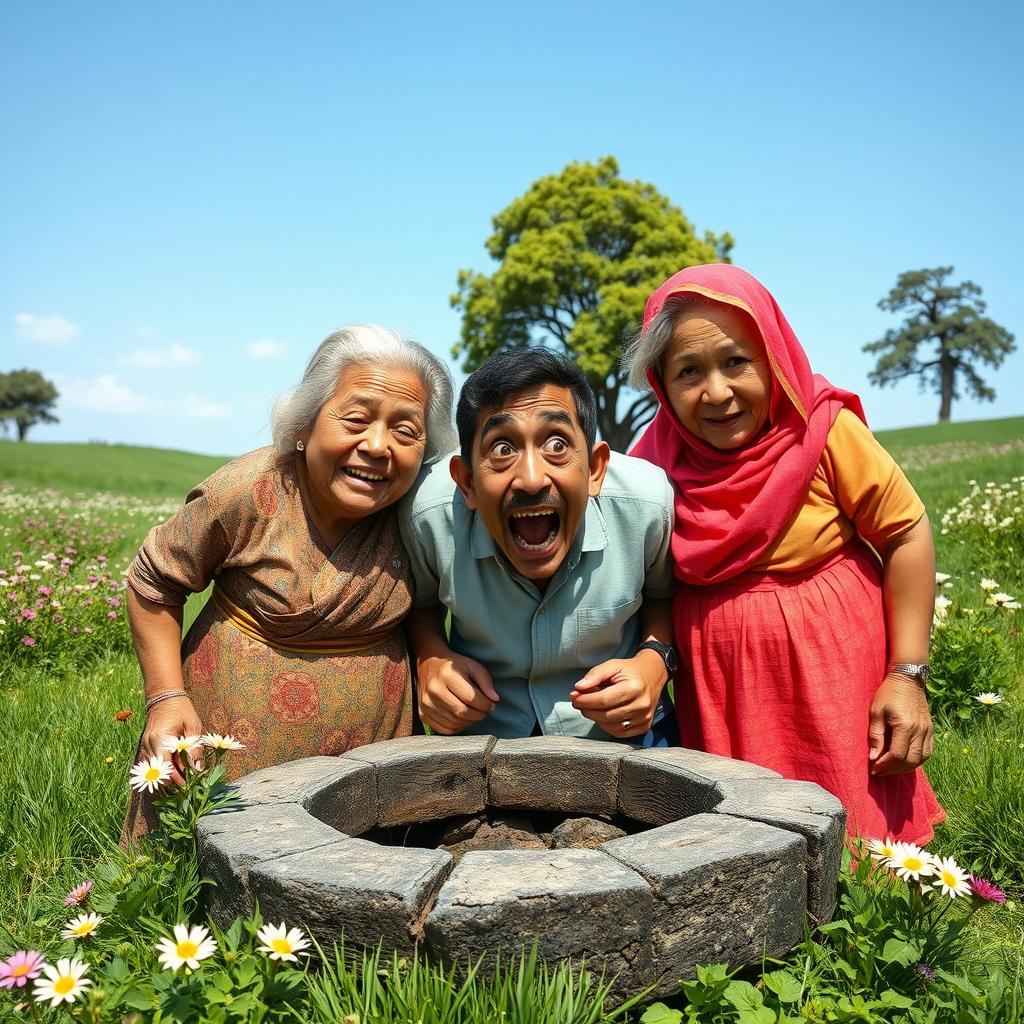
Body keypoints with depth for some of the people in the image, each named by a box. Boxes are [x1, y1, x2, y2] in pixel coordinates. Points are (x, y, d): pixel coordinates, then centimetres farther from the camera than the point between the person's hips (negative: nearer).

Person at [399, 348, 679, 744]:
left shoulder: (646, 500, -22)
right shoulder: (427, 510, -22)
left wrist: (654, 660, -19)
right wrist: (430, 659, -19)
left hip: (622, 730, -2)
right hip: (480, 729, 2)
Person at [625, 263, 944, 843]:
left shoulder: (824, 431, -12)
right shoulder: (659, 461, -5)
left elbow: (907, 534, -6)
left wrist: (908, 676, -8)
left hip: (833, 683, -2)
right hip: (720, 699, 2)